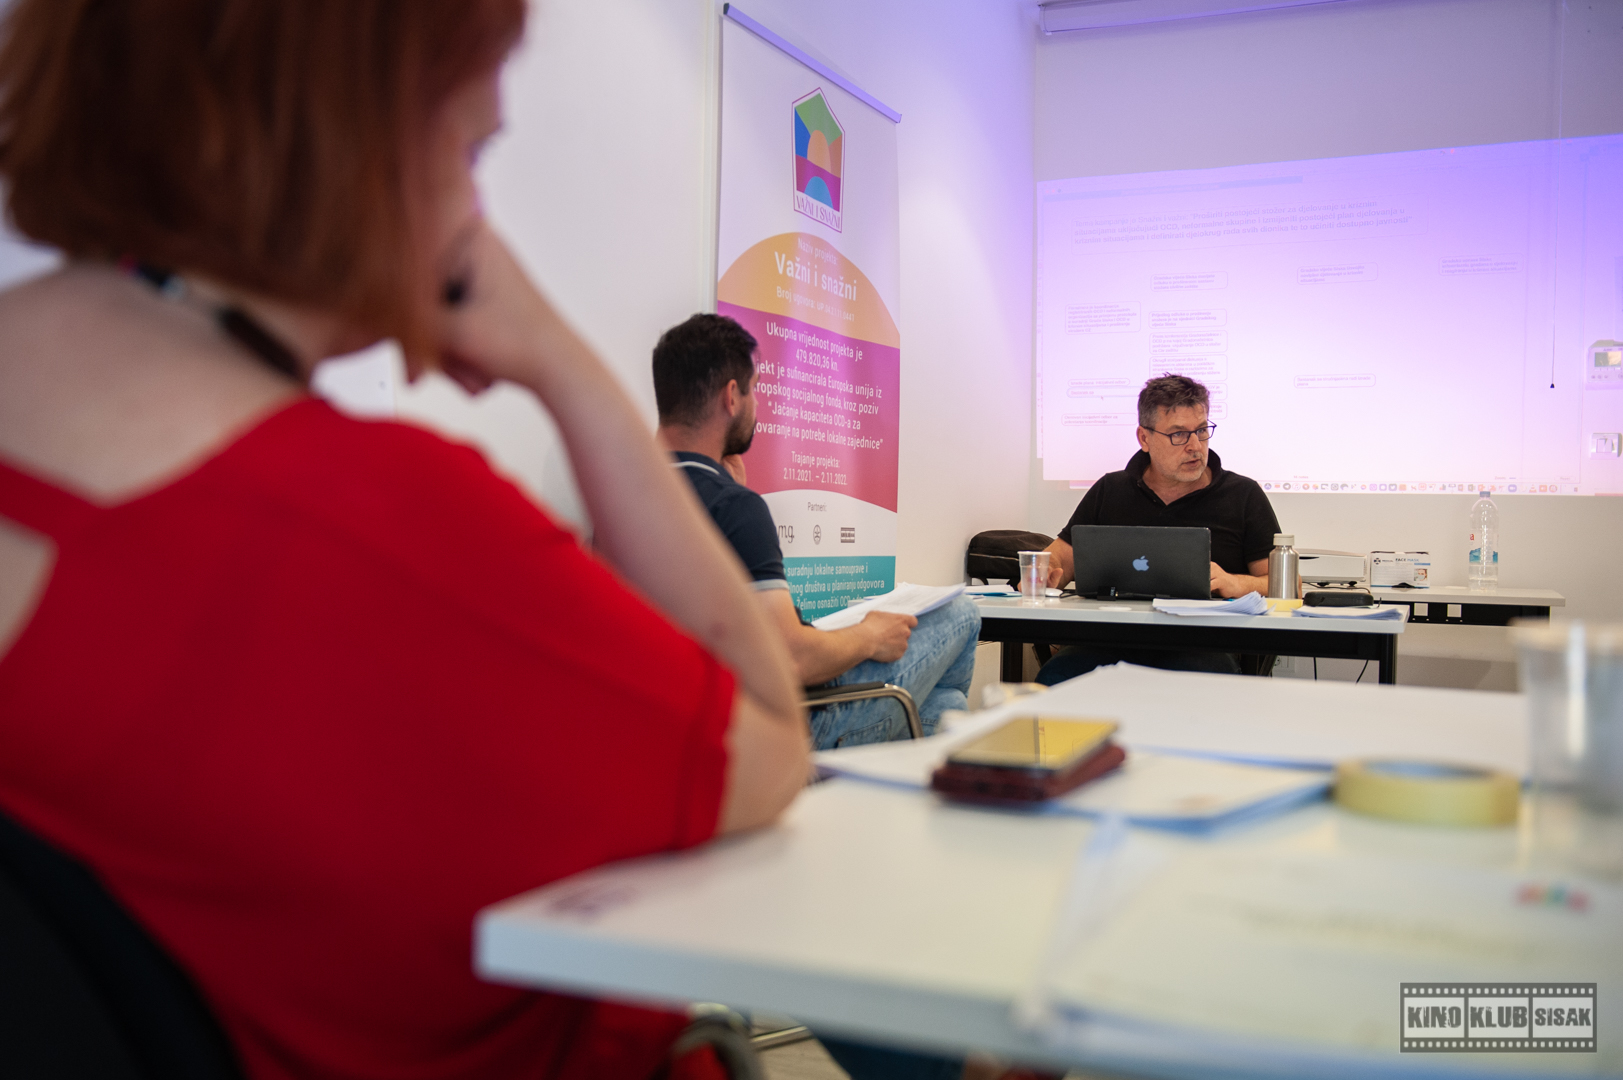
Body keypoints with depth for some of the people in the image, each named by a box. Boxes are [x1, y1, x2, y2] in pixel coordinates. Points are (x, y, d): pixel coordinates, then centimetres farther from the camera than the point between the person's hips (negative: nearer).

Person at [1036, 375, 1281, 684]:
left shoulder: (1244, 495, 12)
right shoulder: (1109, 491, 19)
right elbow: (1063, 555, 21)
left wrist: (1236, 583, -13)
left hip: (1201, 646, -1)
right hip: (1110, 644, 2)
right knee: (1054, 679, -31)